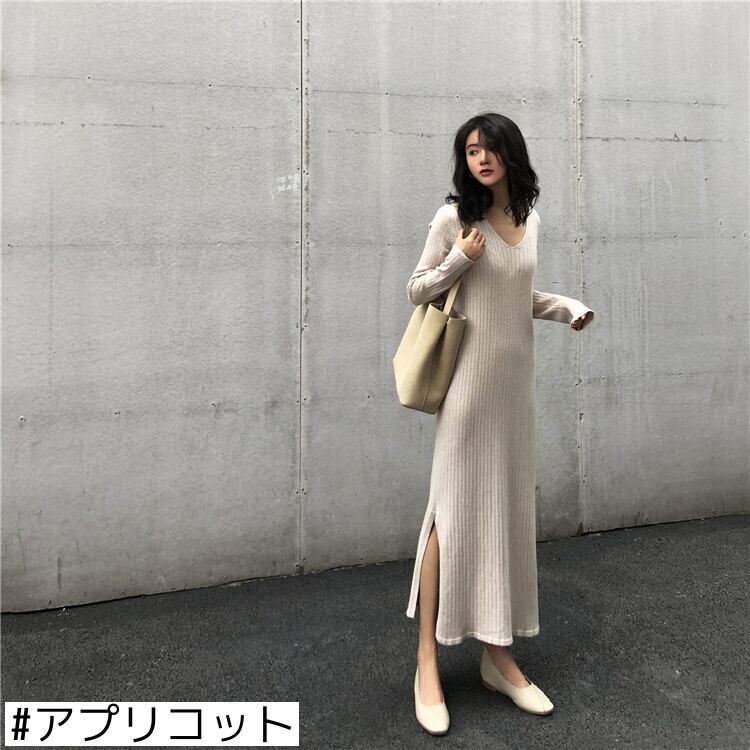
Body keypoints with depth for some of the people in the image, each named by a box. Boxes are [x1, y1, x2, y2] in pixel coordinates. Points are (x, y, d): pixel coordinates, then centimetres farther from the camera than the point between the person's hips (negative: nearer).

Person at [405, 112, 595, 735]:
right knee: (454, 511, -4)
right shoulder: (455, 217, -6)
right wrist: (459, 259, -16)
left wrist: (568, 306, 4)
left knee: (509, 511, 9)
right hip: (470, 384, -6)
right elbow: (416, 290, -1)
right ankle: (428, 665, 8)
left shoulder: (530, 219, 10)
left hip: (517, 384, 6)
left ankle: (499, 655, 21)